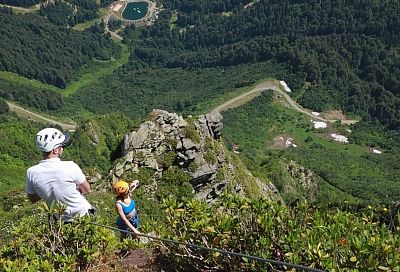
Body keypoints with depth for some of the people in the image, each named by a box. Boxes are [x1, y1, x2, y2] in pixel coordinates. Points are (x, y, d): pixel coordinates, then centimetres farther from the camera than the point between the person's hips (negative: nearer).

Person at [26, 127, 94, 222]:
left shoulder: (31, 172, -17)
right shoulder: (70, 167, -27)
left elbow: (32, 199, 0)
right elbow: (86, 190, -11)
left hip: (61, 220, 3)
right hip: (83, 214, -3)